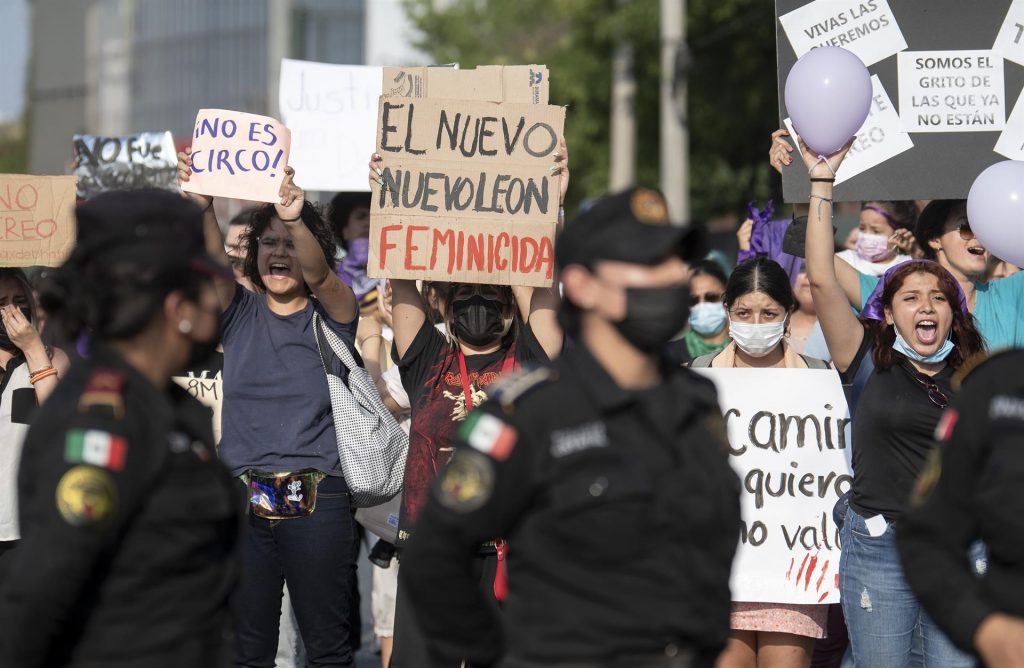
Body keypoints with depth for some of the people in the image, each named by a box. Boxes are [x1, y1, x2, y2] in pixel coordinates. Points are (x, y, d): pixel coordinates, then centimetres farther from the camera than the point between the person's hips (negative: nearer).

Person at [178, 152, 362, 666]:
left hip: (317, 500, -2)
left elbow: (318, 273, -19)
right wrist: (203, 208, -32)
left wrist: (297, 220, -40)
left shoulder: (331, 315, 3)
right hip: (243, 498, 2)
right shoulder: (239, 313, 8)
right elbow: (212, 262, -12)